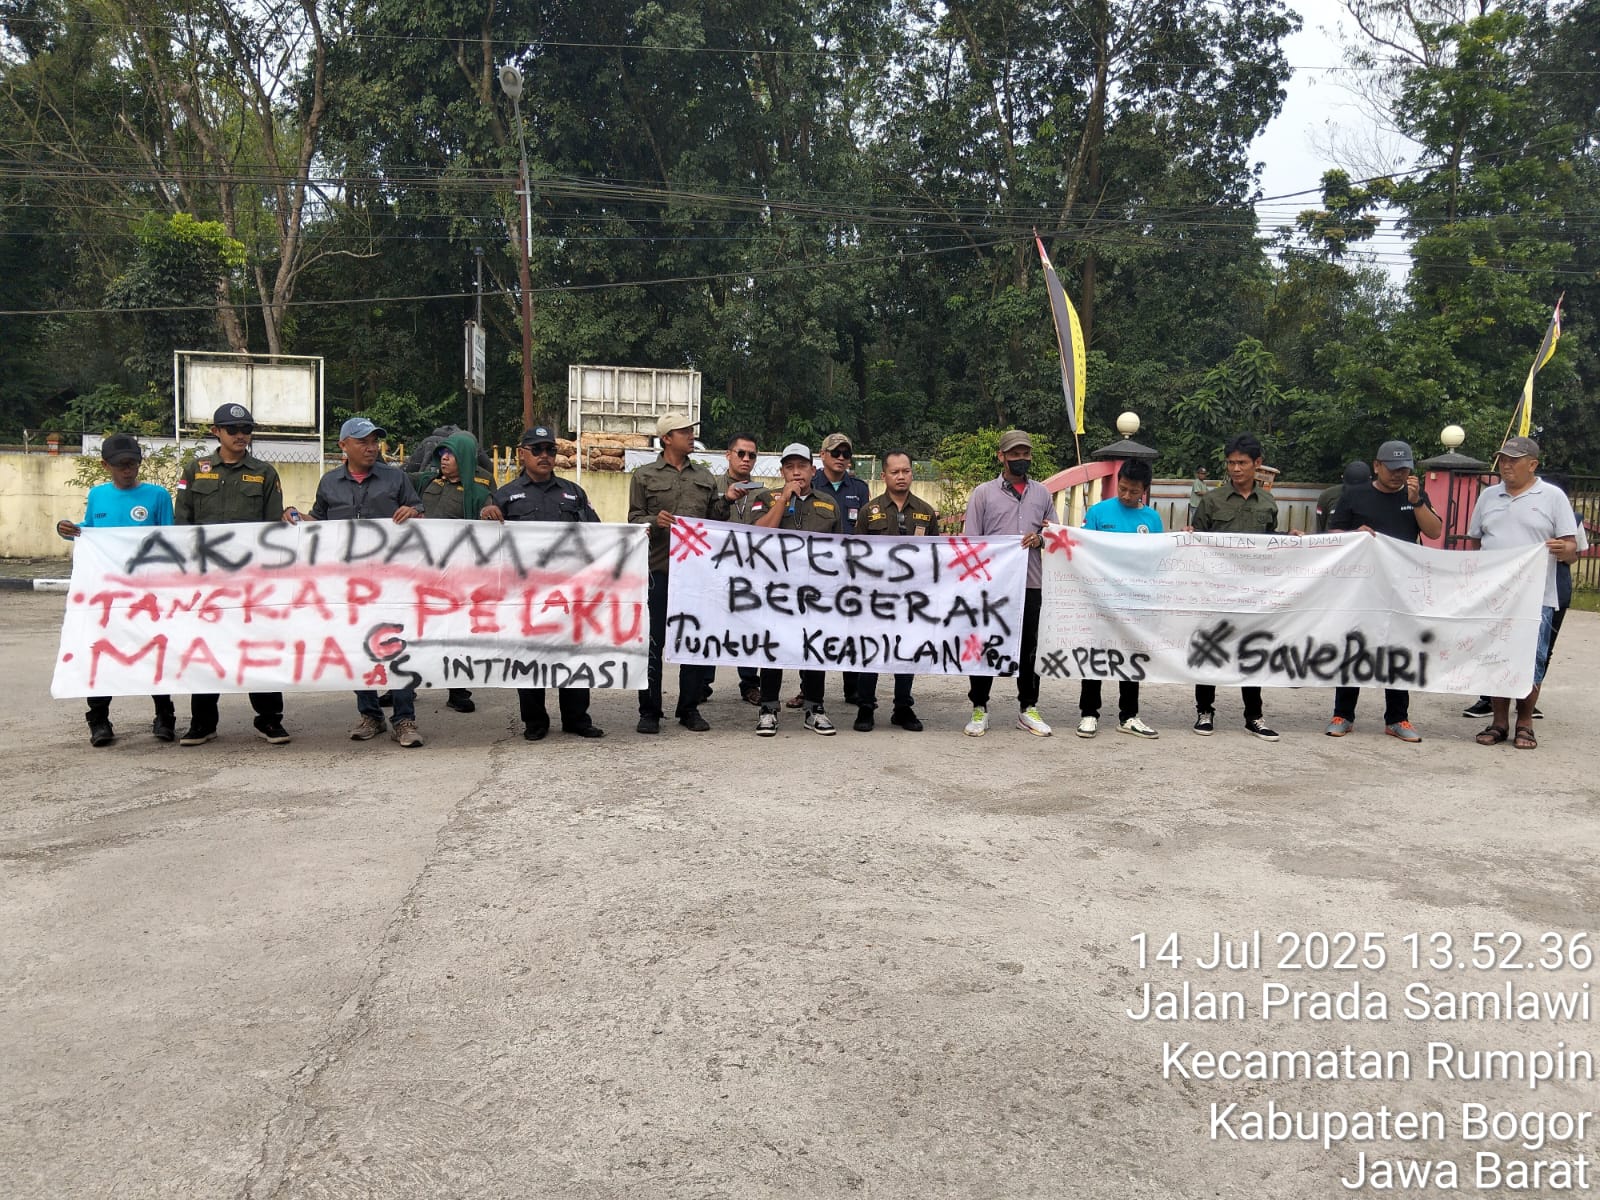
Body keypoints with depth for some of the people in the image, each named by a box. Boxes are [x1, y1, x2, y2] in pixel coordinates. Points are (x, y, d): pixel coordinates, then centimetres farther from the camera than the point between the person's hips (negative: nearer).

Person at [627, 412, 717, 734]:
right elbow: (634, 519, 2)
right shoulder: (644, 476, 7)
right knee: (652, 641, 0)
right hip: (657, 568, -3)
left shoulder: (705, 477, 16)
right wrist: (655, 521, -16)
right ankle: (649, 711, 9)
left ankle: (690, 708, 16)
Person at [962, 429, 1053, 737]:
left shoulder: (1042, 493, 13)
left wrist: (1041, 539, -5)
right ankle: (979, 709, 12)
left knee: (1029, 648, 9)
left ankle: (1028, 708, 20)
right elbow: (970, 541, 1)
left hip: (1032, 584, 3)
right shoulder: (983, 492, 3)